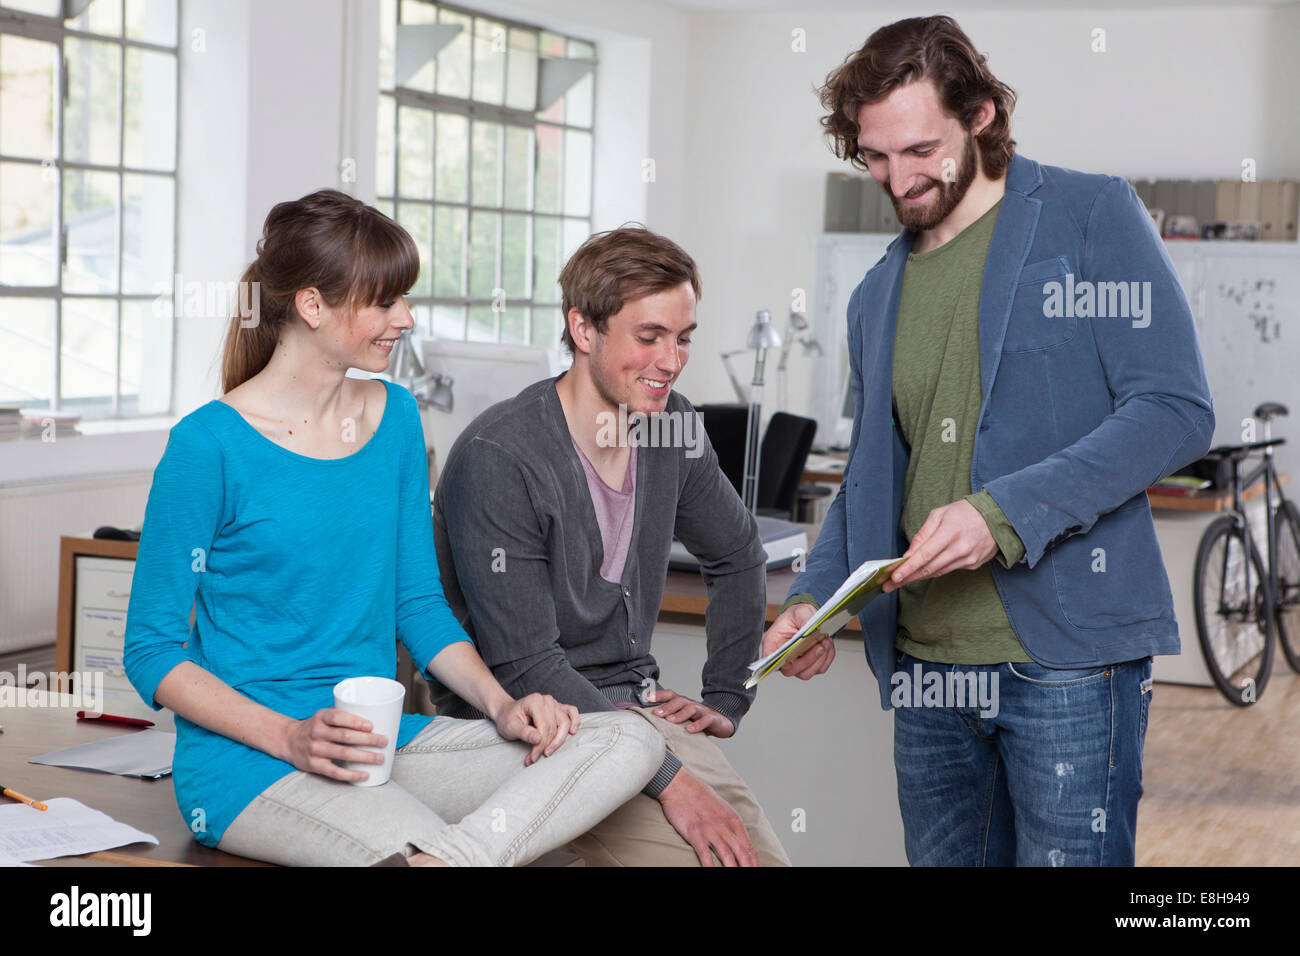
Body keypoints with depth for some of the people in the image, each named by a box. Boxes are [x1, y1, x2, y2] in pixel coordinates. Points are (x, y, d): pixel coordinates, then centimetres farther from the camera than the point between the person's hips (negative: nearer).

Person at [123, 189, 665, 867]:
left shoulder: (395, 417, 11)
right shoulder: (211, 443, -9)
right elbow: (151, 651, -6)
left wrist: (501, 704, -2)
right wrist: (291, 737, -20)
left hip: (388, 741, 8)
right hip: (249, 764, -7)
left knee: (630, 743, -17)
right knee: (420, 848, -38)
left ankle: (446, 856, -31)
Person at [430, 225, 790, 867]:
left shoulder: (672, 427, 4)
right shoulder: (498, 458, -18)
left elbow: (738, 559, 23)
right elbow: (524, 667, -21)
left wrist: (726, 699, 14)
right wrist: (668, 779, -25)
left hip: (638, 709, 7)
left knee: (764, 854, -12)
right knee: (698, 852, -25)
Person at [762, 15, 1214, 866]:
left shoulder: (1092, 217, -2)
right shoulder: (879, 294, 17)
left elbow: (1177, 408, -11)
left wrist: (1004, 515, -20)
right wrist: (816, 596, 5)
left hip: (1067, 657, -6)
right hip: (926, 665, 6)